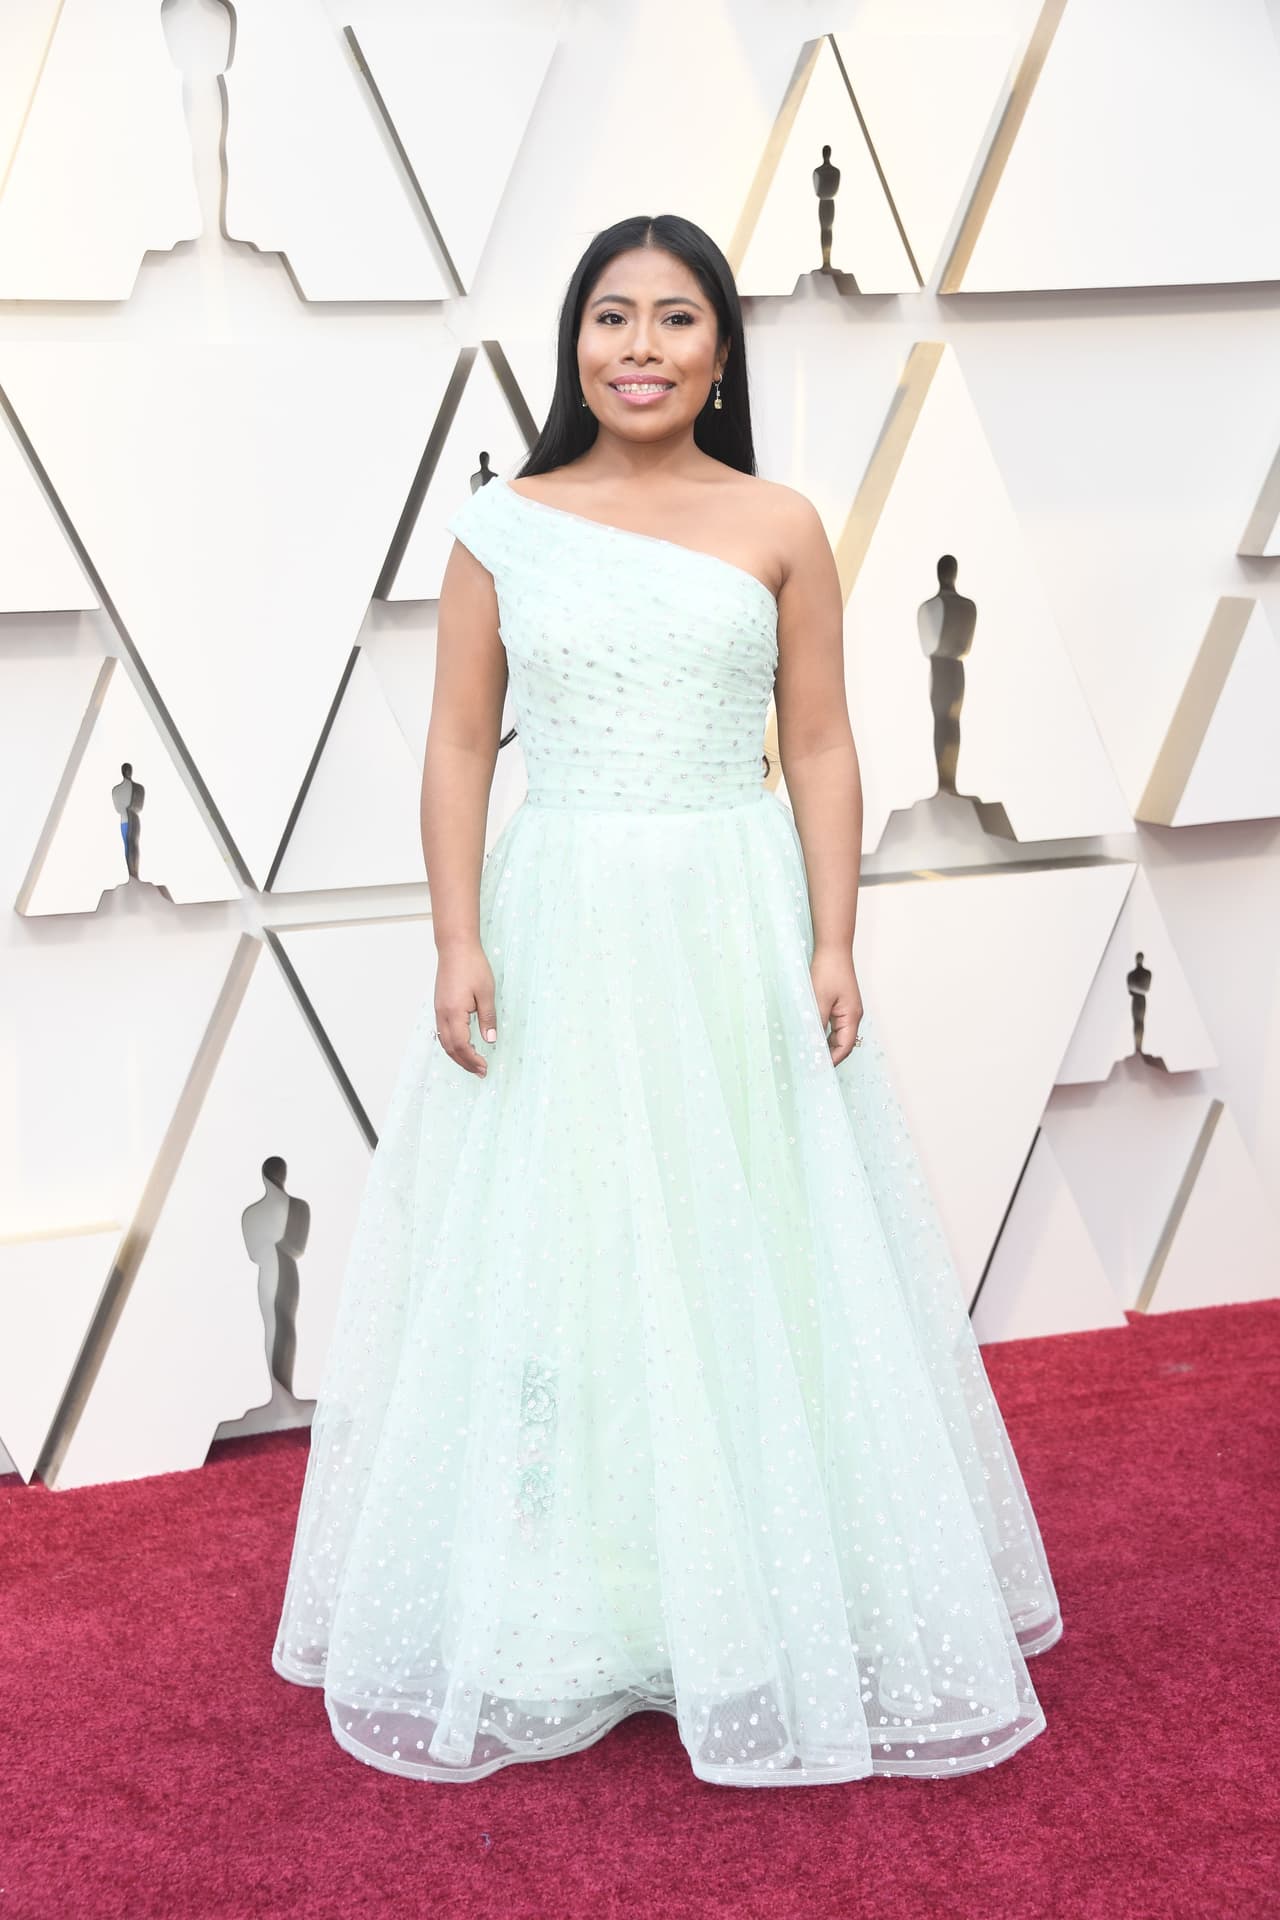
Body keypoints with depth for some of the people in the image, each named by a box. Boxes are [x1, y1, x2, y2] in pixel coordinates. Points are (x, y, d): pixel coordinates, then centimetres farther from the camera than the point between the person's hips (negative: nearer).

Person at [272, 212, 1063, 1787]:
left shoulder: (780, 529, 4)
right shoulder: (500, 527, 4)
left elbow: (821, 749, 3)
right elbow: (458, 746, 2)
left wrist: (832, 944, -6)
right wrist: (458, 946, -7)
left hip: (737, 930, 0)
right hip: (556, 931, 1)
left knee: (758, 1264, 5)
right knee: (542, 1266, 6)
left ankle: (778, 1600, 24)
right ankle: (550, 1622, 23)